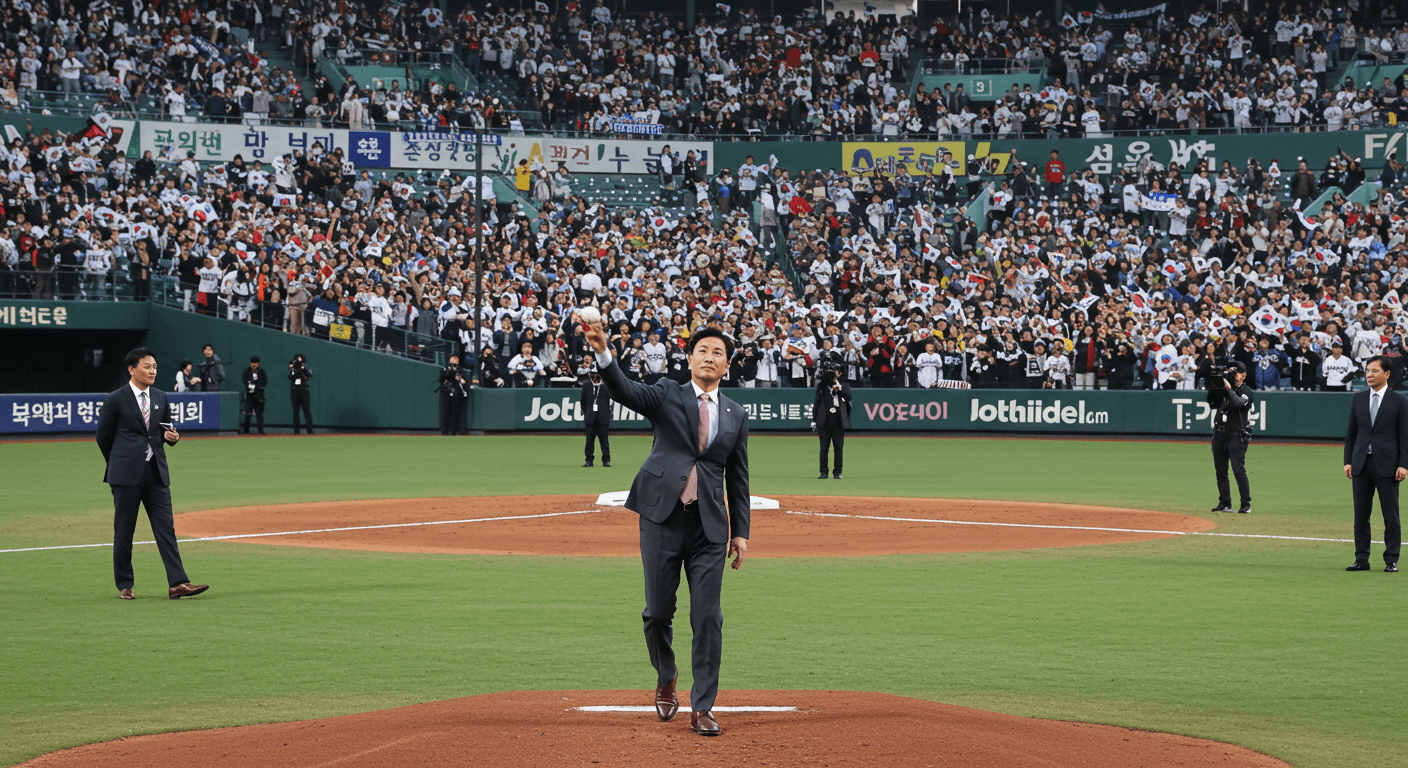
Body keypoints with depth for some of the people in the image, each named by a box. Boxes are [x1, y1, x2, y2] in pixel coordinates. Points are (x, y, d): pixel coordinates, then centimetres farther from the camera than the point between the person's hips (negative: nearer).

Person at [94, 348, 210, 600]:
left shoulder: (161, 398, 12)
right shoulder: (116, 400, -4)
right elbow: (103, 436, 4)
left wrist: (172, 436, -4)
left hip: (156, 473, 4)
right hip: (126, 475, -4)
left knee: (166, 527, -4)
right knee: (123, 532, 3)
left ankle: (177, 584, -10)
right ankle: (124, 586, 12)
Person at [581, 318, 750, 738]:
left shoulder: (735, 415, 13)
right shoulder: (667, 394, 6)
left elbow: (737, 479, 15)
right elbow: (624, 391, -13)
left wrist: (741, 531, 9)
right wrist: (603, 353, -31)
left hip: (710, 526, 2)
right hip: (662, 515, -1)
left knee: (707, 616, -3)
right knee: (658, 611, 2)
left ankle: (702, 708, 3)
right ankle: (666, 678, 31)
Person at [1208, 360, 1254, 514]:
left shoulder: (1246, 391, -2)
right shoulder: (1223, 389, 15)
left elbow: (1237, 403, -19)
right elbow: (1212, 403, 9)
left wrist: (1229, 389, -22)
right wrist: (1213, 388, -4)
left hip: (1237, 435, -6)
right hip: (1220, 434, 6)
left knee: (1239, 470, -12)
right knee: (1220, 471, 7)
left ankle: (1246, 505, -7)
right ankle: (1224, 503, 14)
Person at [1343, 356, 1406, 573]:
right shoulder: (1359, 399, 11)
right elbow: (1351, 432, 13)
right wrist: (1348, 461, 5)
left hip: (1387, 465, -4)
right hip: (1361, 464, 4)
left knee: (1390, 516, -2)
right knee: (1361, 515, 5)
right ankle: (1361, 559, 10)